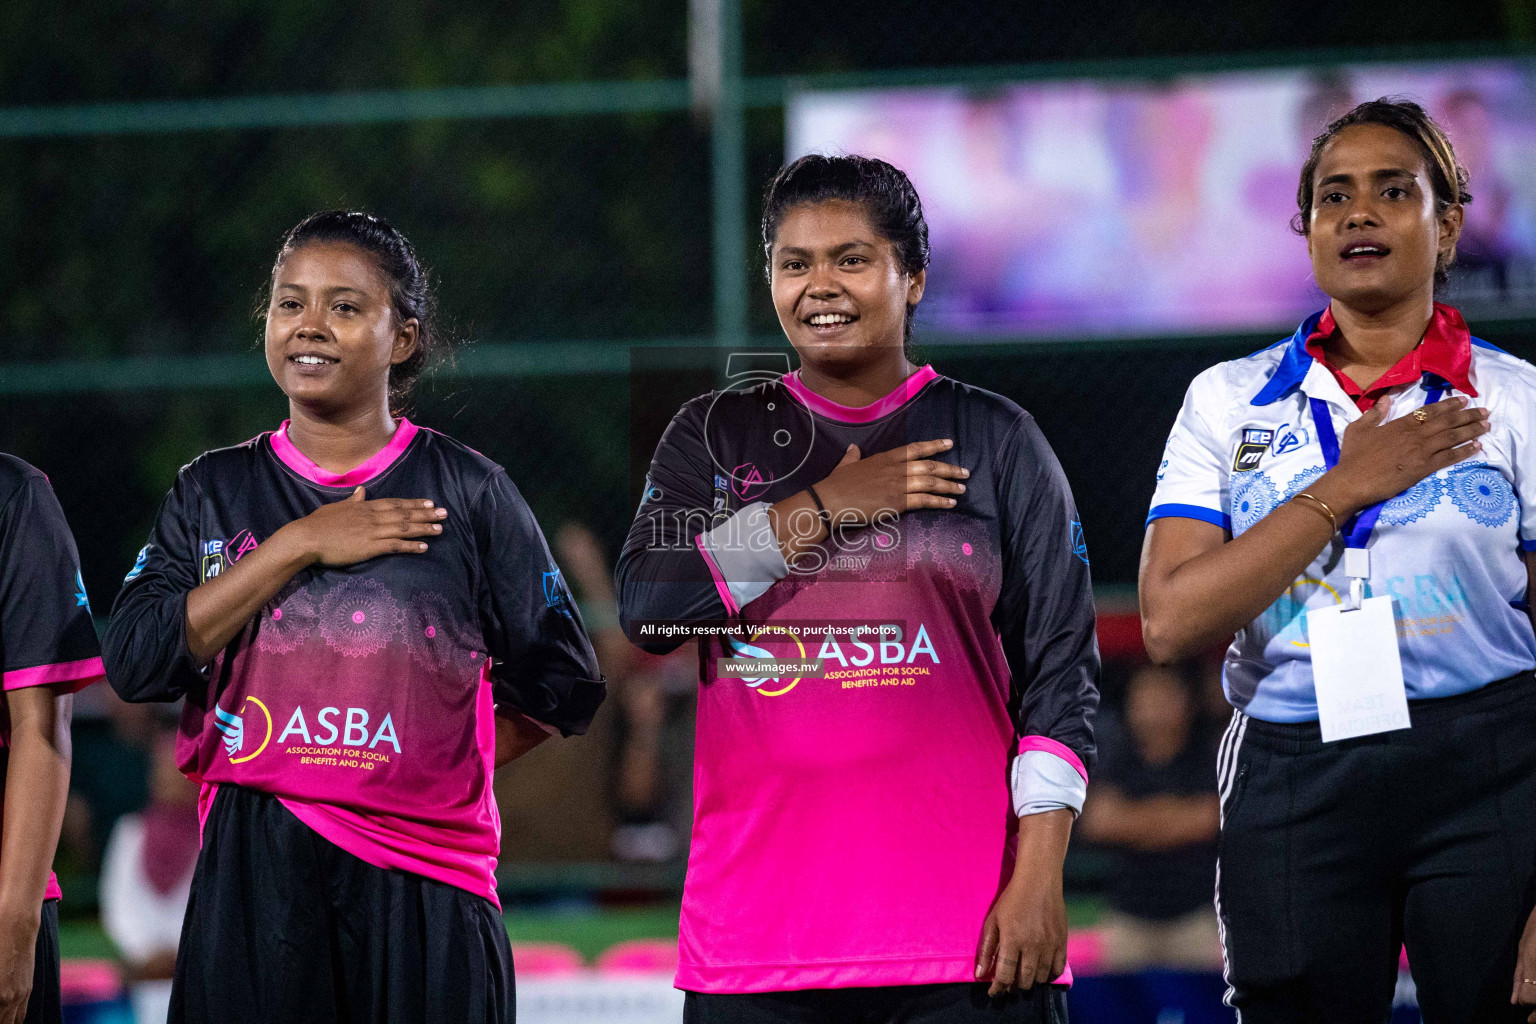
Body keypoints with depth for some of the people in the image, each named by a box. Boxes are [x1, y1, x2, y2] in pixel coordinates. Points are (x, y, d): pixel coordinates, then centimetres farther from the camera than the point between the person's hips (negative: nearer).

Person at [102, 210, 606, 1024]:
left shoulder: (468, 492, 5)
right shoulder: (211, 492, 10)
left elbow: (560, 685, 8)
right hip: (253, 881, 1)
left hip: (422, 890, -1)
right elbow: (136, 662, -4)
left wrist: (438, 772, 1)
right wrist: (297, 545, -6)